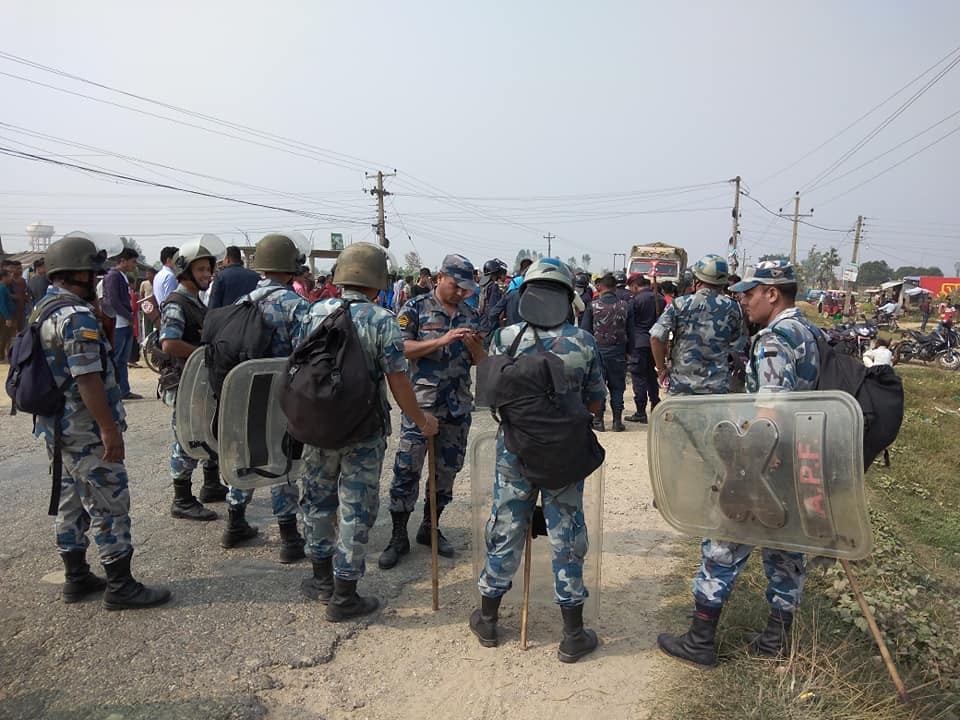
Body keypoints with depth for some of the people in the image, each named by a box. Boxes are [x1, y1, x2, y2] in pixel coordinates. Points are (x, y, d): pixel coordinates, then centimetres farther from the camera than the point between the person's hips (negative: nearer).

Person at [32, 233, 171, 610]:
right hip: (86, 434, -10)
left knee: (70, 504, 18)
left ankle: (76, 578, 30)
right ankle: (120, 587, 7)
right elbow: (88, 379, -25)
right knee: (110, 507, -1)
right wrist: (110, 430, -22)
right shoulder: (77, 317, -21)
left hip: (57, 428, 10)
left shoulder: (44, 309, 12)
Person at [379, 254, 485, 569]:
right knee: (407, 469, -3)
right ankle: (399, 536, 10)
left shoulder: (470, 315, 11)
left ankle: (430, 527, 28)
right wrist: (442, 340, -19)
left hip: (459, 406, 5)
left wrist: (474, 346, -8)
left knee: (447, 469, 12)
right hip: (421, 402, -5)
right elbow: (401, 350, -11)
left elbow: (480, 362, 15)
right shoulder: (416, 308, -2)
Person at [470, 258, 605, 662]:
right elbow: (595, 404, -1)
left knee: (505, 533, 15)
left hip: (514, 451, 1)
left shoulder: (504, 338, -9)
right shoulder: (585, 343, -9)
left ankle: (487, 621, 31)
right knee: (566, 539, 11)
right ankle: (573, 636, 23)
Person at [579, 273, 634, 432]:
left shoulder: (593, 305, -7)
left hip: (597, 350, -2)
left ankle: (598, 420, 9)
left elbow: (584, 331, -6)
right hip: (618, 352, 2)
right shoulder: (626, 306, 0)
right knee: (617, 387, 9)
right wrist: (628, 351, 13)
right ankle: (617, 421, 11)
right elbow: (631, 333, 4)